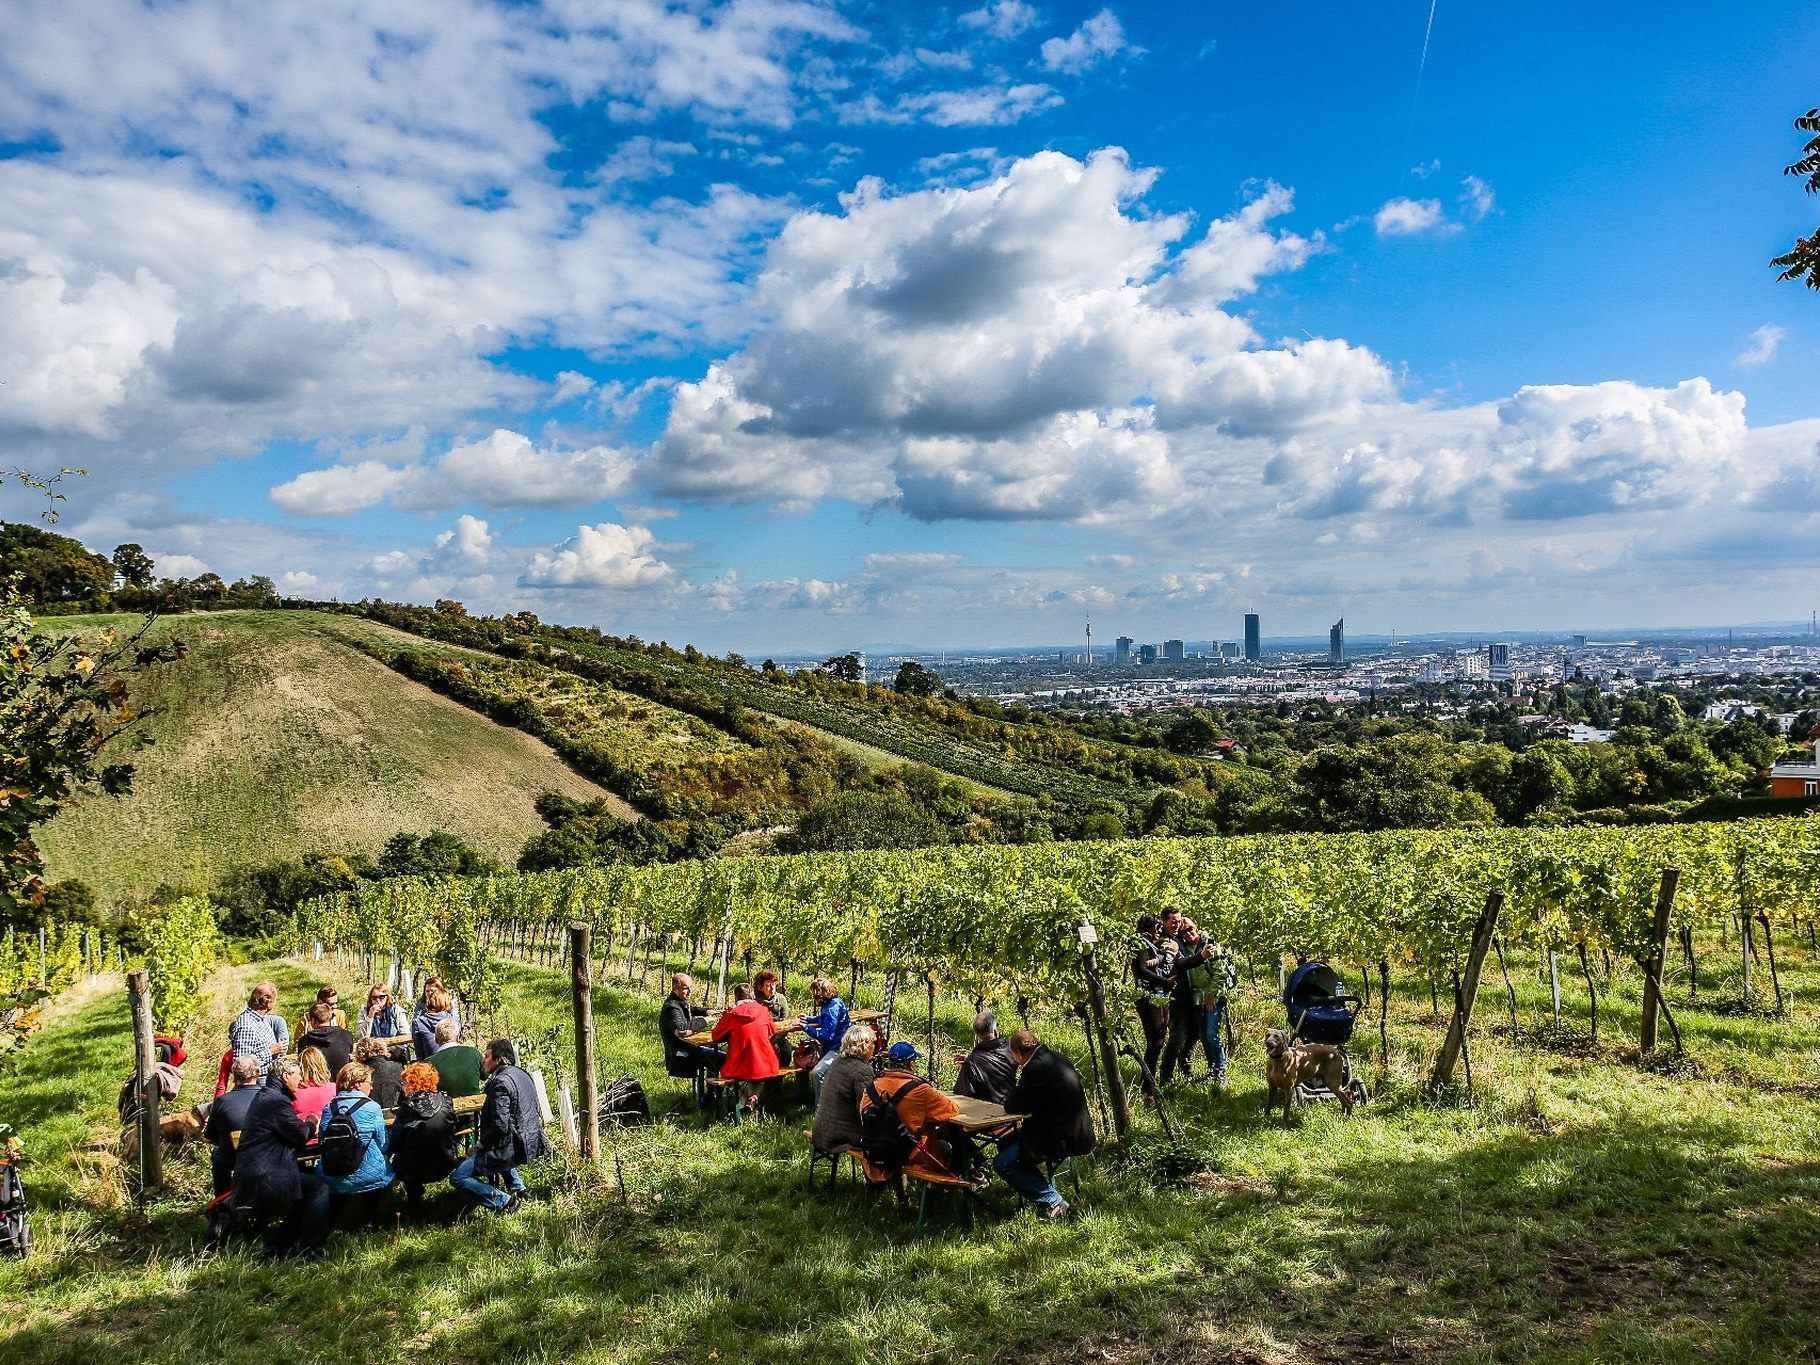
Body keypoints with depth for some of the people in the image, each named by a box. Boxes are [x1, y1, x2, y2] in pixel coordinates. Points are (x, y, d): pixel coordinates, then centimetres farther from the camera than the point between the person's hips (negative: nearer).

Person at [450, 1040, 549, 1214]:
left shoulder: (501, 1082, -18)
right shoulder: (522, 1075, 10)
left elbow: (500, 1125, -24)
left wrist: (480, 1145, -8)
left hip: (513, 1148, -9)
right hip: (530, 1143, 10)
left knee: (457, 1177, -4)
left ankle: (505, 1202, -10)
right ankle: (518, 1189, 27)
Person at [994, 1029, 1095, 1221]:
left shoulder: (1037, 1068, -21)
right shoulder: (1056, 1059, 9)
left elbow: (1013, 1107, -16)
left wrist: (1015, 1090, 2)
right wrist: (1019, 1096, 11)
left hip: (1062, 1138, -10)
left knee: (1002, 1163, -11)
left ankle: (1052, 1202, -6)